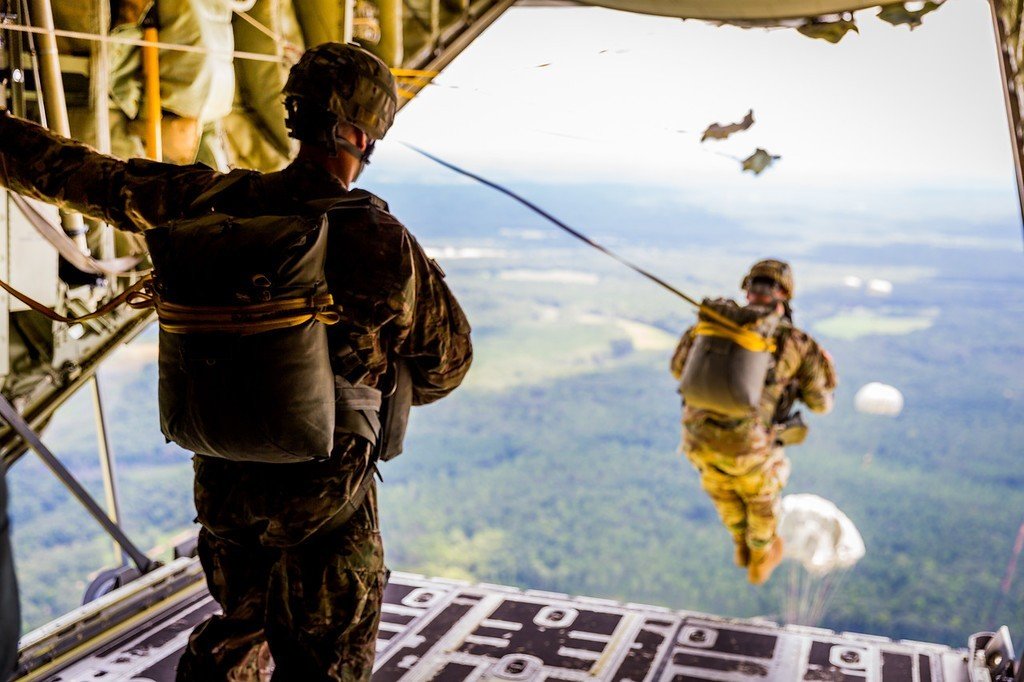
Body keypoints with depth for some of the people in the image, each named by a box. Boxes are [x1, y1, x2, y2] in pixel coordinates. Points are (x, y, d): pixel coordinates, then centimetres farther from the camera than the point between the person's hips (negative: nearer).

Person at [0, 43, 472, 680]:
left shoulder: (211, 204, -9)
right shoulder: (384, 246, -21)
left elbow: (79, 174, 6)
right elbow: (447, 363, -6)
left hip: (223, 477, 5)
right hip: (324, 492, -4)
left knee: (242, 623, 31)